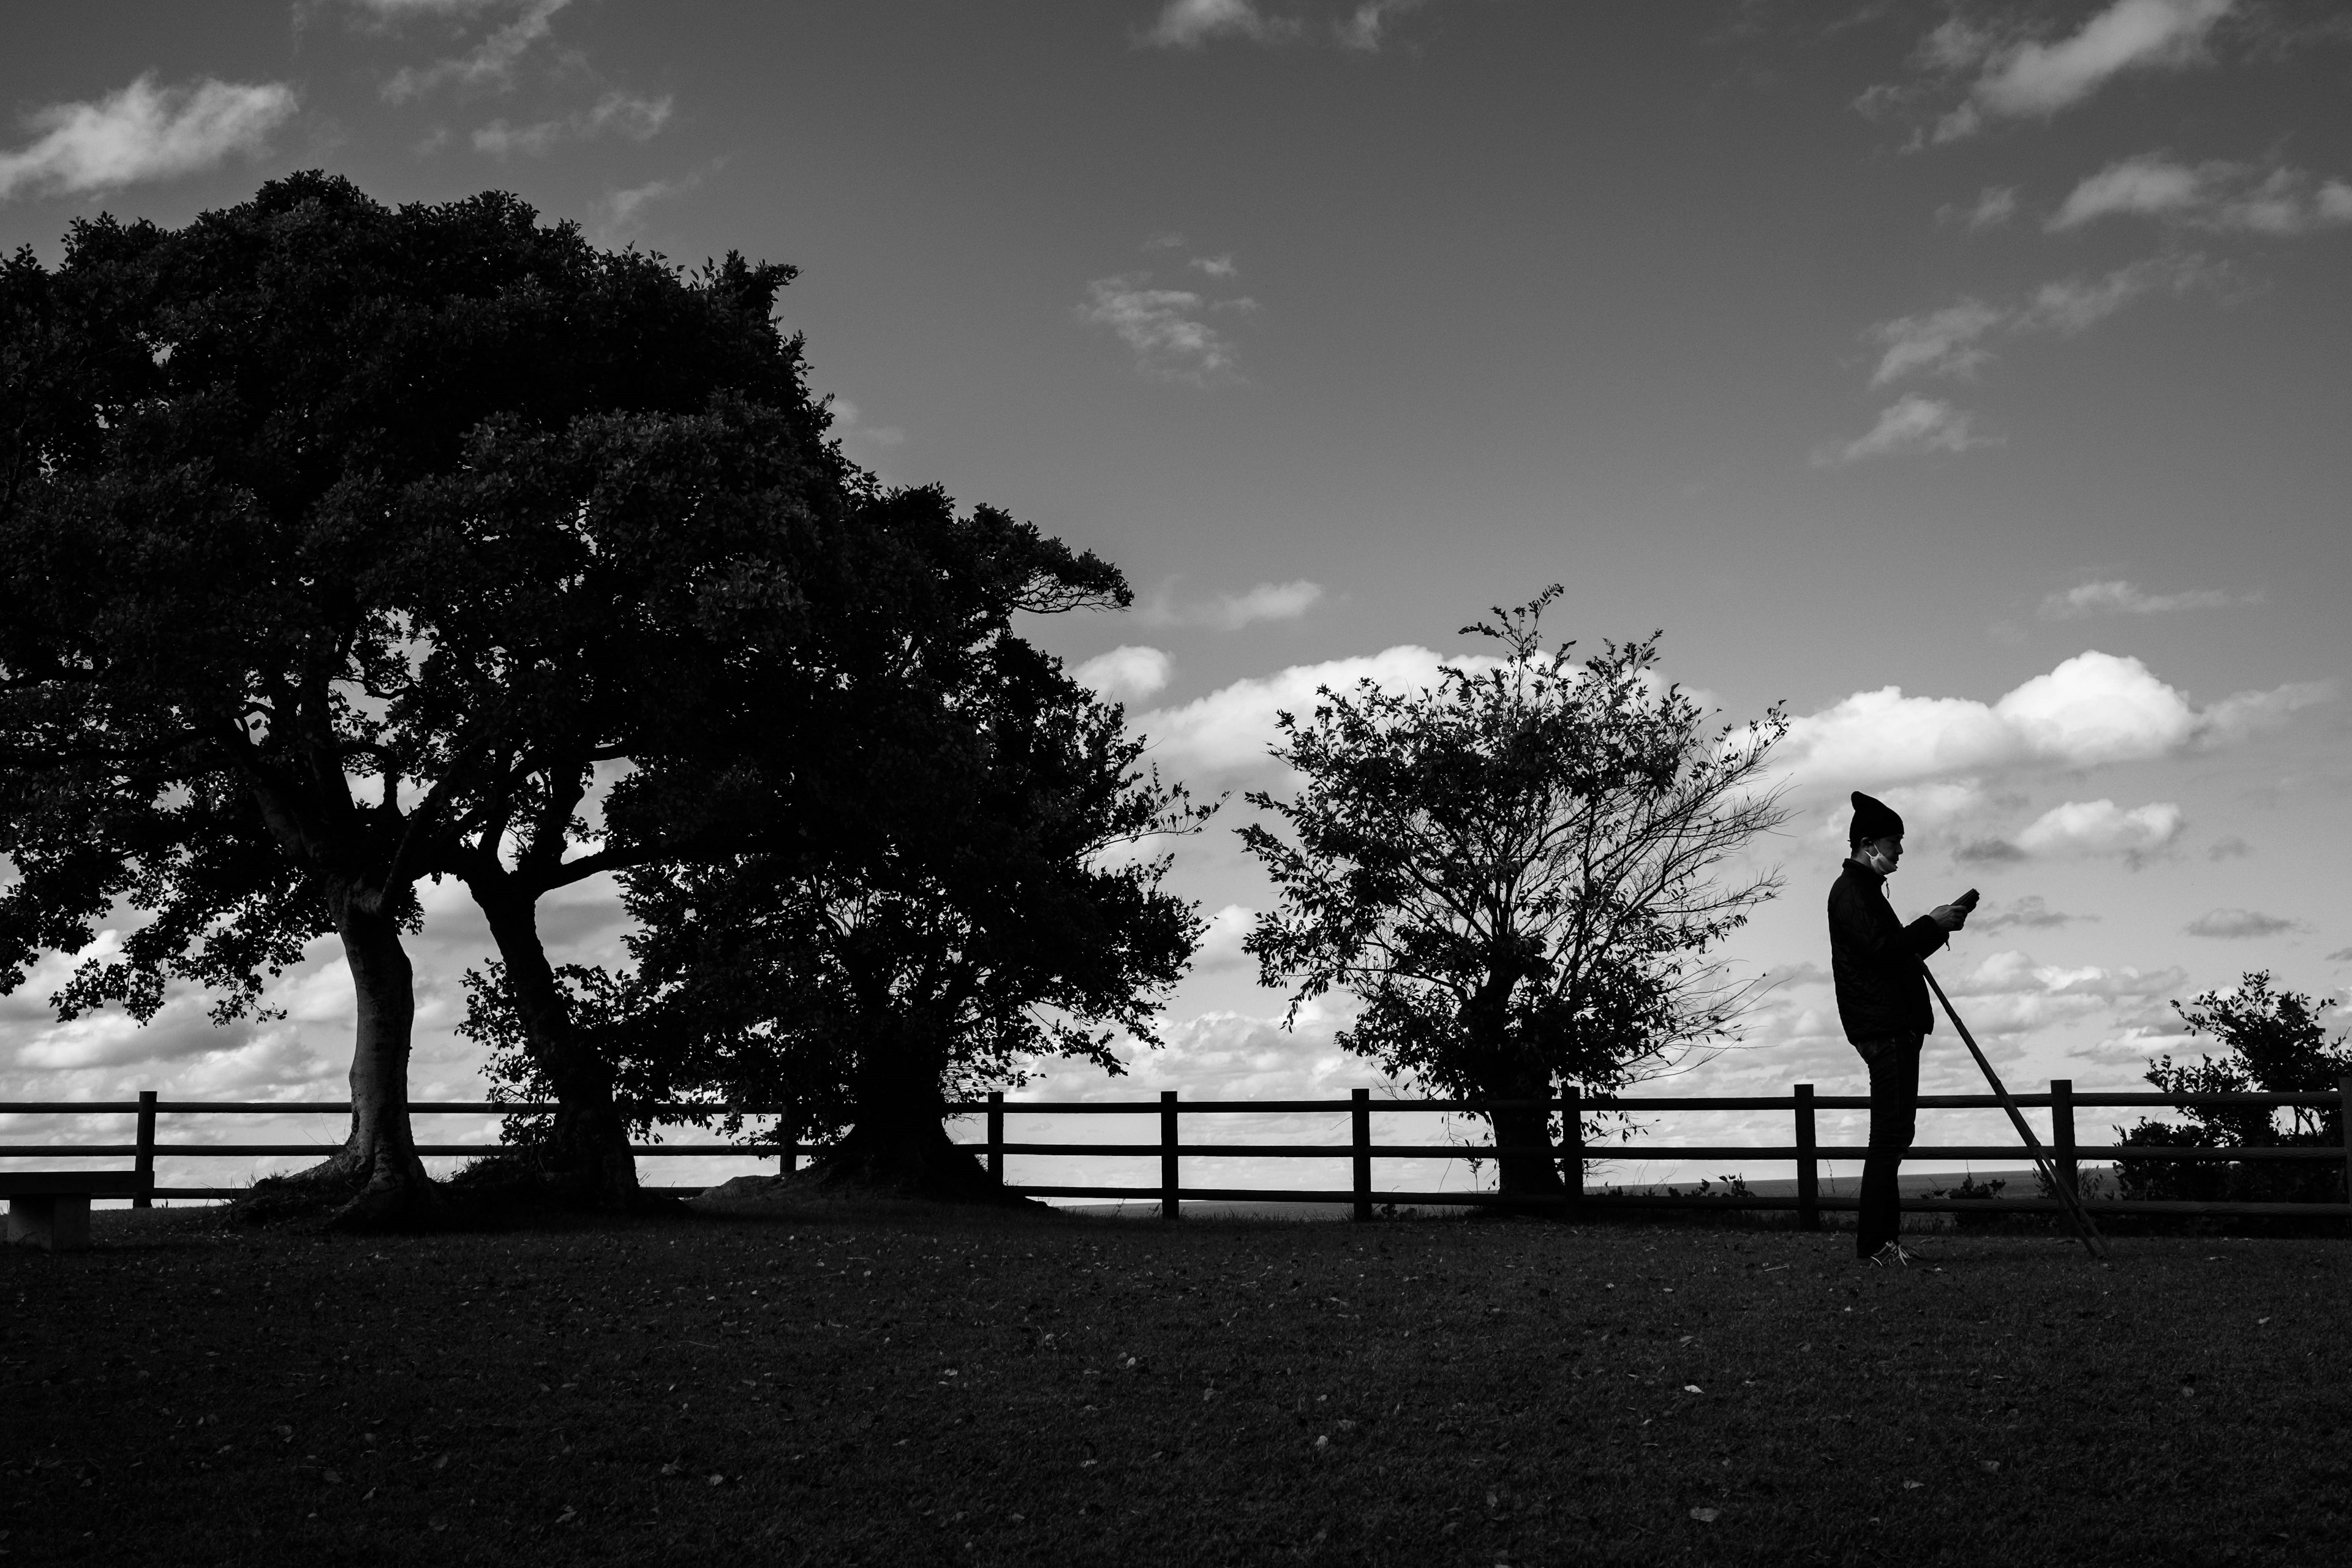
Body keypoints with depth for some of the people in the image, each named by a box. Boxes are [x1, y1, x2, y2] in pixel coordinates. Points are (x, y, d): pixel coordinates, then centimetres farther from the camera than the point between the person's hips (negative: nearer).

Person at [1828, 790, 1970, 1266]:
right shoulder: (1851, 891, -9)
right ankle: (1874, 1243, -11)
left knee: (1893, 1135, 10)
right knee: (1890, 1135, -12)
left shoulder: (1865, 889, 23)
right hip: (1883, 1027, -11)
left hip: (1896, 1026, 11)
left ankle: (1882, 1239, 13)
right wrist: (1932, 923, -13)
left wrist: (1938, 928, 14)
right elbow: (1881, 950, -21)